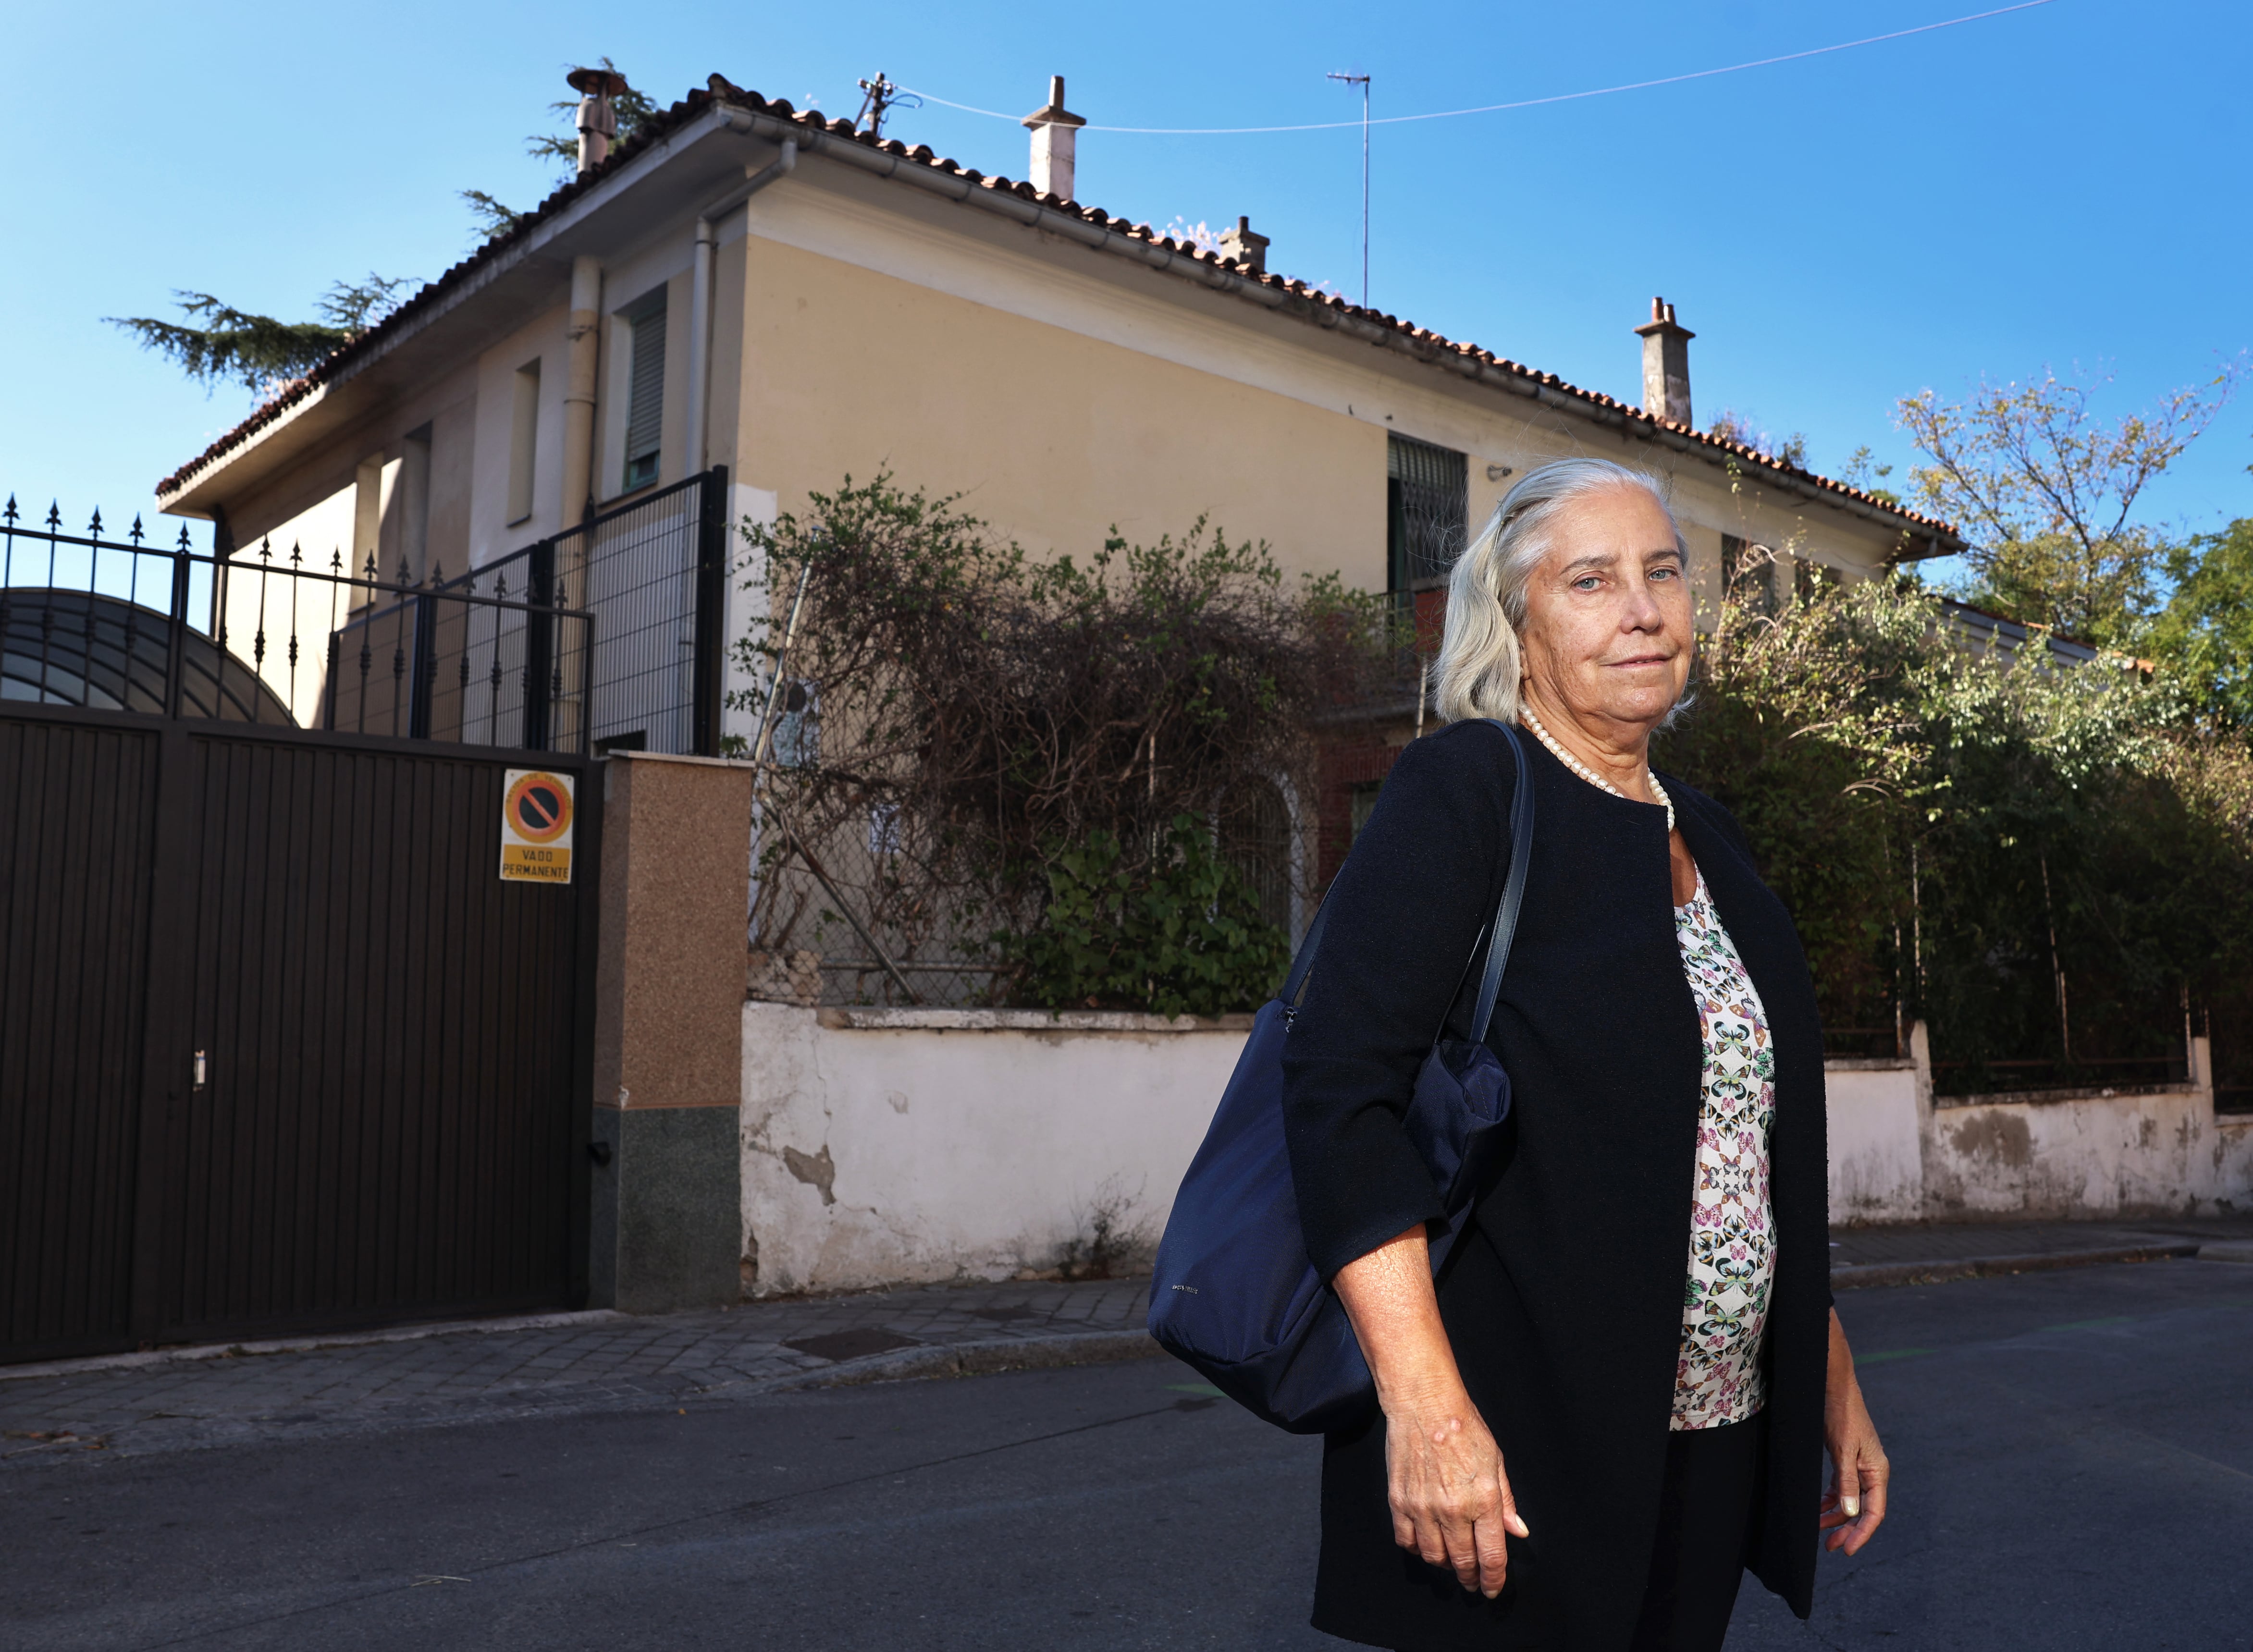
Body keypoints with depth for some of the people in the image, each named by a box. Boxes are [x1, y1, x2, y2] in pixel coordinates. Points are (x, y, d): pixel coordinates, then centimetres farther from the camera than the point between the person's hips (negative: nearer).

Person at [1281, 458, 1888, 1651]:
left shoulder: (1704, 836, 12)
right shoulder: (1462, 793, -10)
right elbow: (1338, 1093, -20)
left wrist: (1831, 1378, 18)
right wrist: (1426, 1407, -25)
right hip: (1514, 1452, -7)